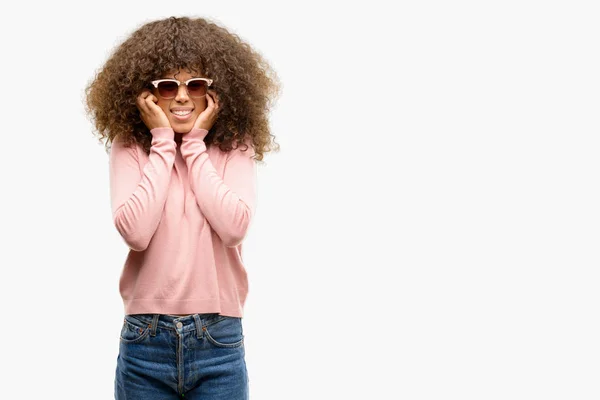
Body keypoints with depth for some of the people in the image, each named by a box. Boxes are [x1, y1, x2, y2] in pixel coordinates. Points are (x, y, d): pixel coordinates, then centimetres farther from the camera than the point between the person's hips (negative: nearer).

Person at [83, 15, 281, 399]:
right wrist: (163, 142, -9)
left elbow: (234, 227, -15)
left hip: (219, 342, 0)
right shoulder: (129, 147, 0)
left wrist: (195, 144, -9)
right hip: (146, 341, 0)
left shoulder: (235, 149, 2)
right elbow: (135, 232, -15)